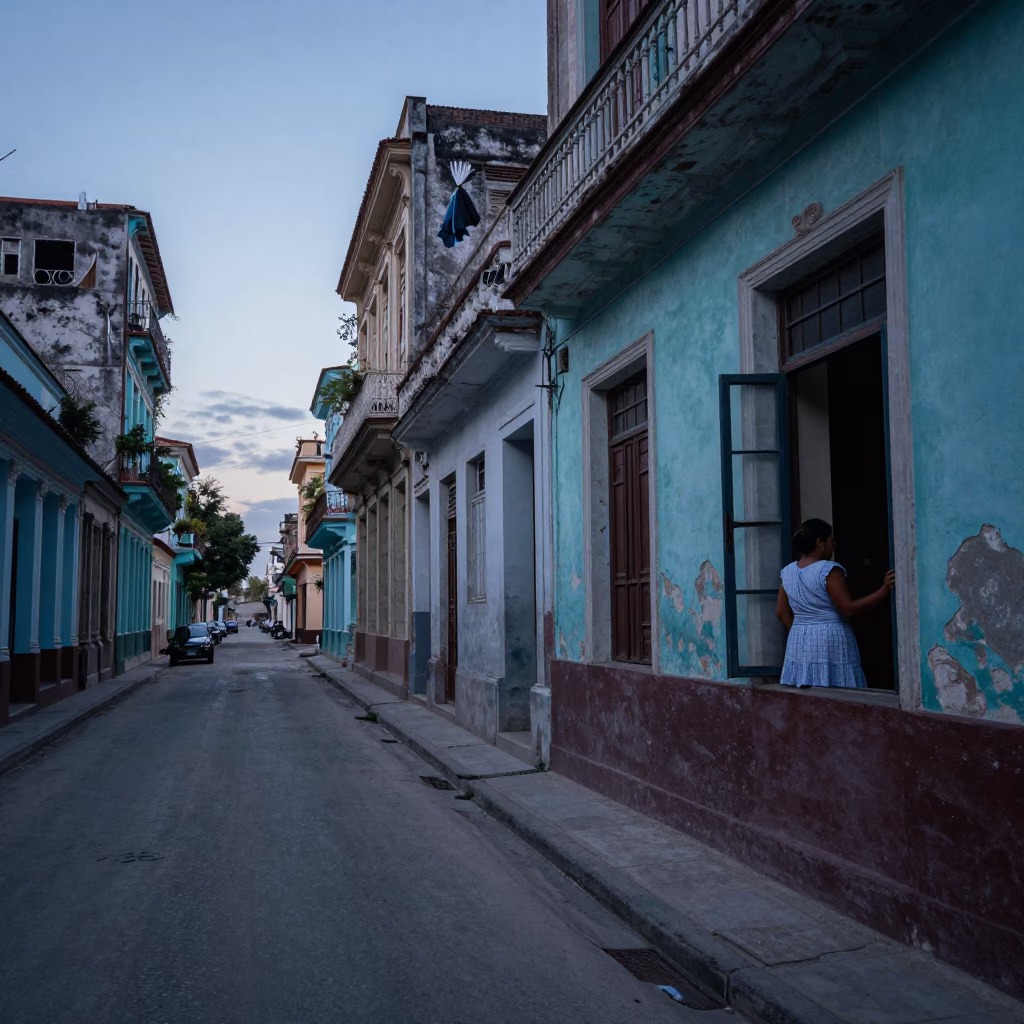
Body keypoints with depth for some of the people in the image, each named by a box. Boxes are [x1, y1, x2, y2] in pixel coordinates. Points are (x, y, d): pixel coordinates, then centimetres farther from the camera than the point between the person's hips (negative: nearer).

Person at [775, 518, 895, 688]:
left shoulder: (788, 571, 8)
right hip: (831, 642, -6)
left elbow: (781, 611, 12)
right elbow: (849, 609, -15)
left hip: (799, 644, 7)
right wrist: (884, 590, -13)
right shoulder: (829, 570, -12)